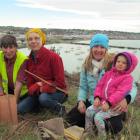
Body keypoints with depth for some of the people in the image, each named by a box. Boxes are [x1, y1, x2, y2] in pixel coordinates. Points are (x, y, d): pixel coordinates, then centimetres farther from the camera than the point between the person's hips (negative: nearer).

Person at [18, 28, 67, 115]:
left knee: (43, 98, -37)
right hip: (38, 93, 6)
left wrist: (42, 88, -18)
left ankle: (60, 108, -7)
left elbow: (60, 83, -18)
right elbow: (30, 83, 3)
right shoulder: (29, 60, 0)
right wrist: (37, 87, -19)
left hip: (57, 92, -5)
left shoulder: (53, 57, -18)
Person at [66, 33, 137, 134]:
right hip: (92, 103, 5)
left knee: (113, 127, -27)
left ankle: (119, 115, 8)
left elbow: (132, 86, -14)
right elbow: (83, 86, 8)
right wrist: (81, 101, -11)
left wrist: (126, 99, -35)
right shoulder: (87, 65, 0)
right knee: (71, 118, -7)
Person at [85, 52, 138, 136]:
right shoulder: (109, 73, 11)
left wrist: (108, 103, -28)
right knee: (89, 110, -6)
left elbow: (120, 93, -21)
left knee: (98, 117, -21)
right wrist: (97, 97, -6)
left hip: (115, 106, -7)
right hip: (103, 102, 7)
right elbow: (100, 85, 8)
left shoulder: (127, 78, -10)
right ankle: (88, 132, 11)